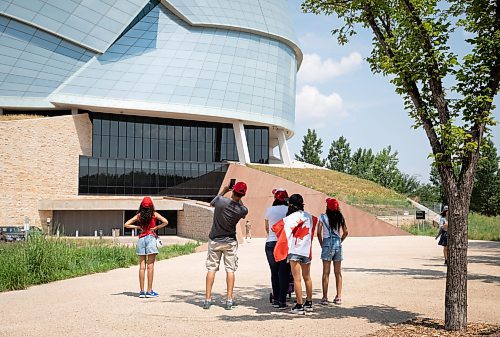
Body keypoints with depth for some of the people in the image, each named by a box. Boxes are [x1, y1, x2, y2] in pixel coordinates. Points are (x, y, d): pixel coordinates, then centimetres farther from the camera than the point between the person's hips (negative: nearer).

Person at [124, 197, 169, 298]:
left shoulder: (139, 215, 7)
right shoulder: (154, 214, 0)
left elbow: (126, 224, 7)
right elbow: (165, 222, -12)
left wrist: (138, 227, 7)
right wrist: (155, 228, -3)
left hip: (141, 239, 3)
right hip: (151, 238, -3)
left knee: (142, 266, 5)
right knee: (150, 266, -1)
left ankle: (142, 291, 6)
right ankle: (149, 291, -2)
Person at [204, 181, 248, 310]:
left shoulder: (221, 201, -18)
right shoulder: (242, 210, -14)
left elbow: (211, 203, 7)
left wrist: (223, 192, 14)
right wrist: (239, 198, 11)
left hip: (214, 240, 0)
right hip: (230, 242, 0)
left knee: (211, 268, 6)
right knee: (230, 269, 6)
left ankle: (207, 299, 7)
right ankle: (229, 300, 4)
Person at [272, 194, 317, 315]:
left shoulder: (291, 218, -10)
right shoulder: (309, 216, 7)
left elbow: (276, 227, -12)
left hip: (295, 251, -6)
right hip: (307, 250, 6)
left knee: (297, 279, -3)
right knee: (307, 277, 16)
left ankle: (299, 305, -4)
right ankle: (309, 303, 25)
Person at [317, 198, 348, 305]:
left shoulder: (323, 217, -5)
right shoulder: (340, 217, 3)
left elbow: (319, 233, -7)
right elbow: (346, 232, 5)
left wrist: (322, 244, 6)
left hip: (327, 244, -3)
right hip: (338, 244, 3)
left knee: (326, 272, 0)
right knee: (338, 272, 10)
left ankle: (325, 297, 0)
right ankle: (338, 297, 13)